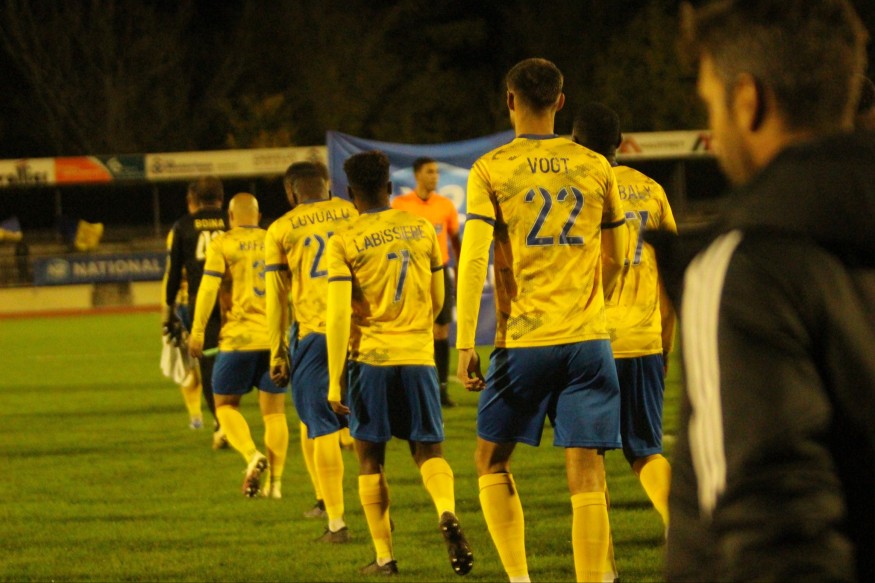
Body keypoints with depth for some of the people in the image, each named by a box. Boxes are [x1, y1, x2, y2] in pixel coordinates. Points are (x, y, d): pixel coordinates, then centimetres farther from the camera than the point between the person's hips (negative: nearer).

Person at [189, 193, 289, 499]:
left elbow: (209, 287, -10)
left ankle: (253, 456, -15)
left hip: (238, 338, -3)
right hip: (277, 337, 3)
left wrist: (197, 332, -6)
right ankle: (275, 482, 5)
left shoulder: (223, 244, -1)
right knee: (274, 411, 10)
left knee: (226, 404, 9)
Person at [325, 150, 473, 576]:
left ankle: (384, 556, 9)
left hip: (370, 357, -2)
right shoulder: (422, 229, 6)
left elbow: (339, 315, -11)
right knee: (428, 450, 9)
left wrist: (334, 380, -9)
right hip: (418, 357, 2)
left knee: (370, 459, 9)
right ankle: (447, 513, -22)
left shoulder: (344, 242, -6)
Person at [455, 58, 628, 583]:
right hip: (589, 341, 2)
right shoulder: (595, 167, 7)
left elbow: (474, 259, -10)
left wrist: (465, 344, -10)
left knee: (493, 461, 14)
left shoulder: (491, 170, -2)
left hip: (524, 342, -2)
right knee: (586, 475, 0)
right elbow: (617, 257, 15)